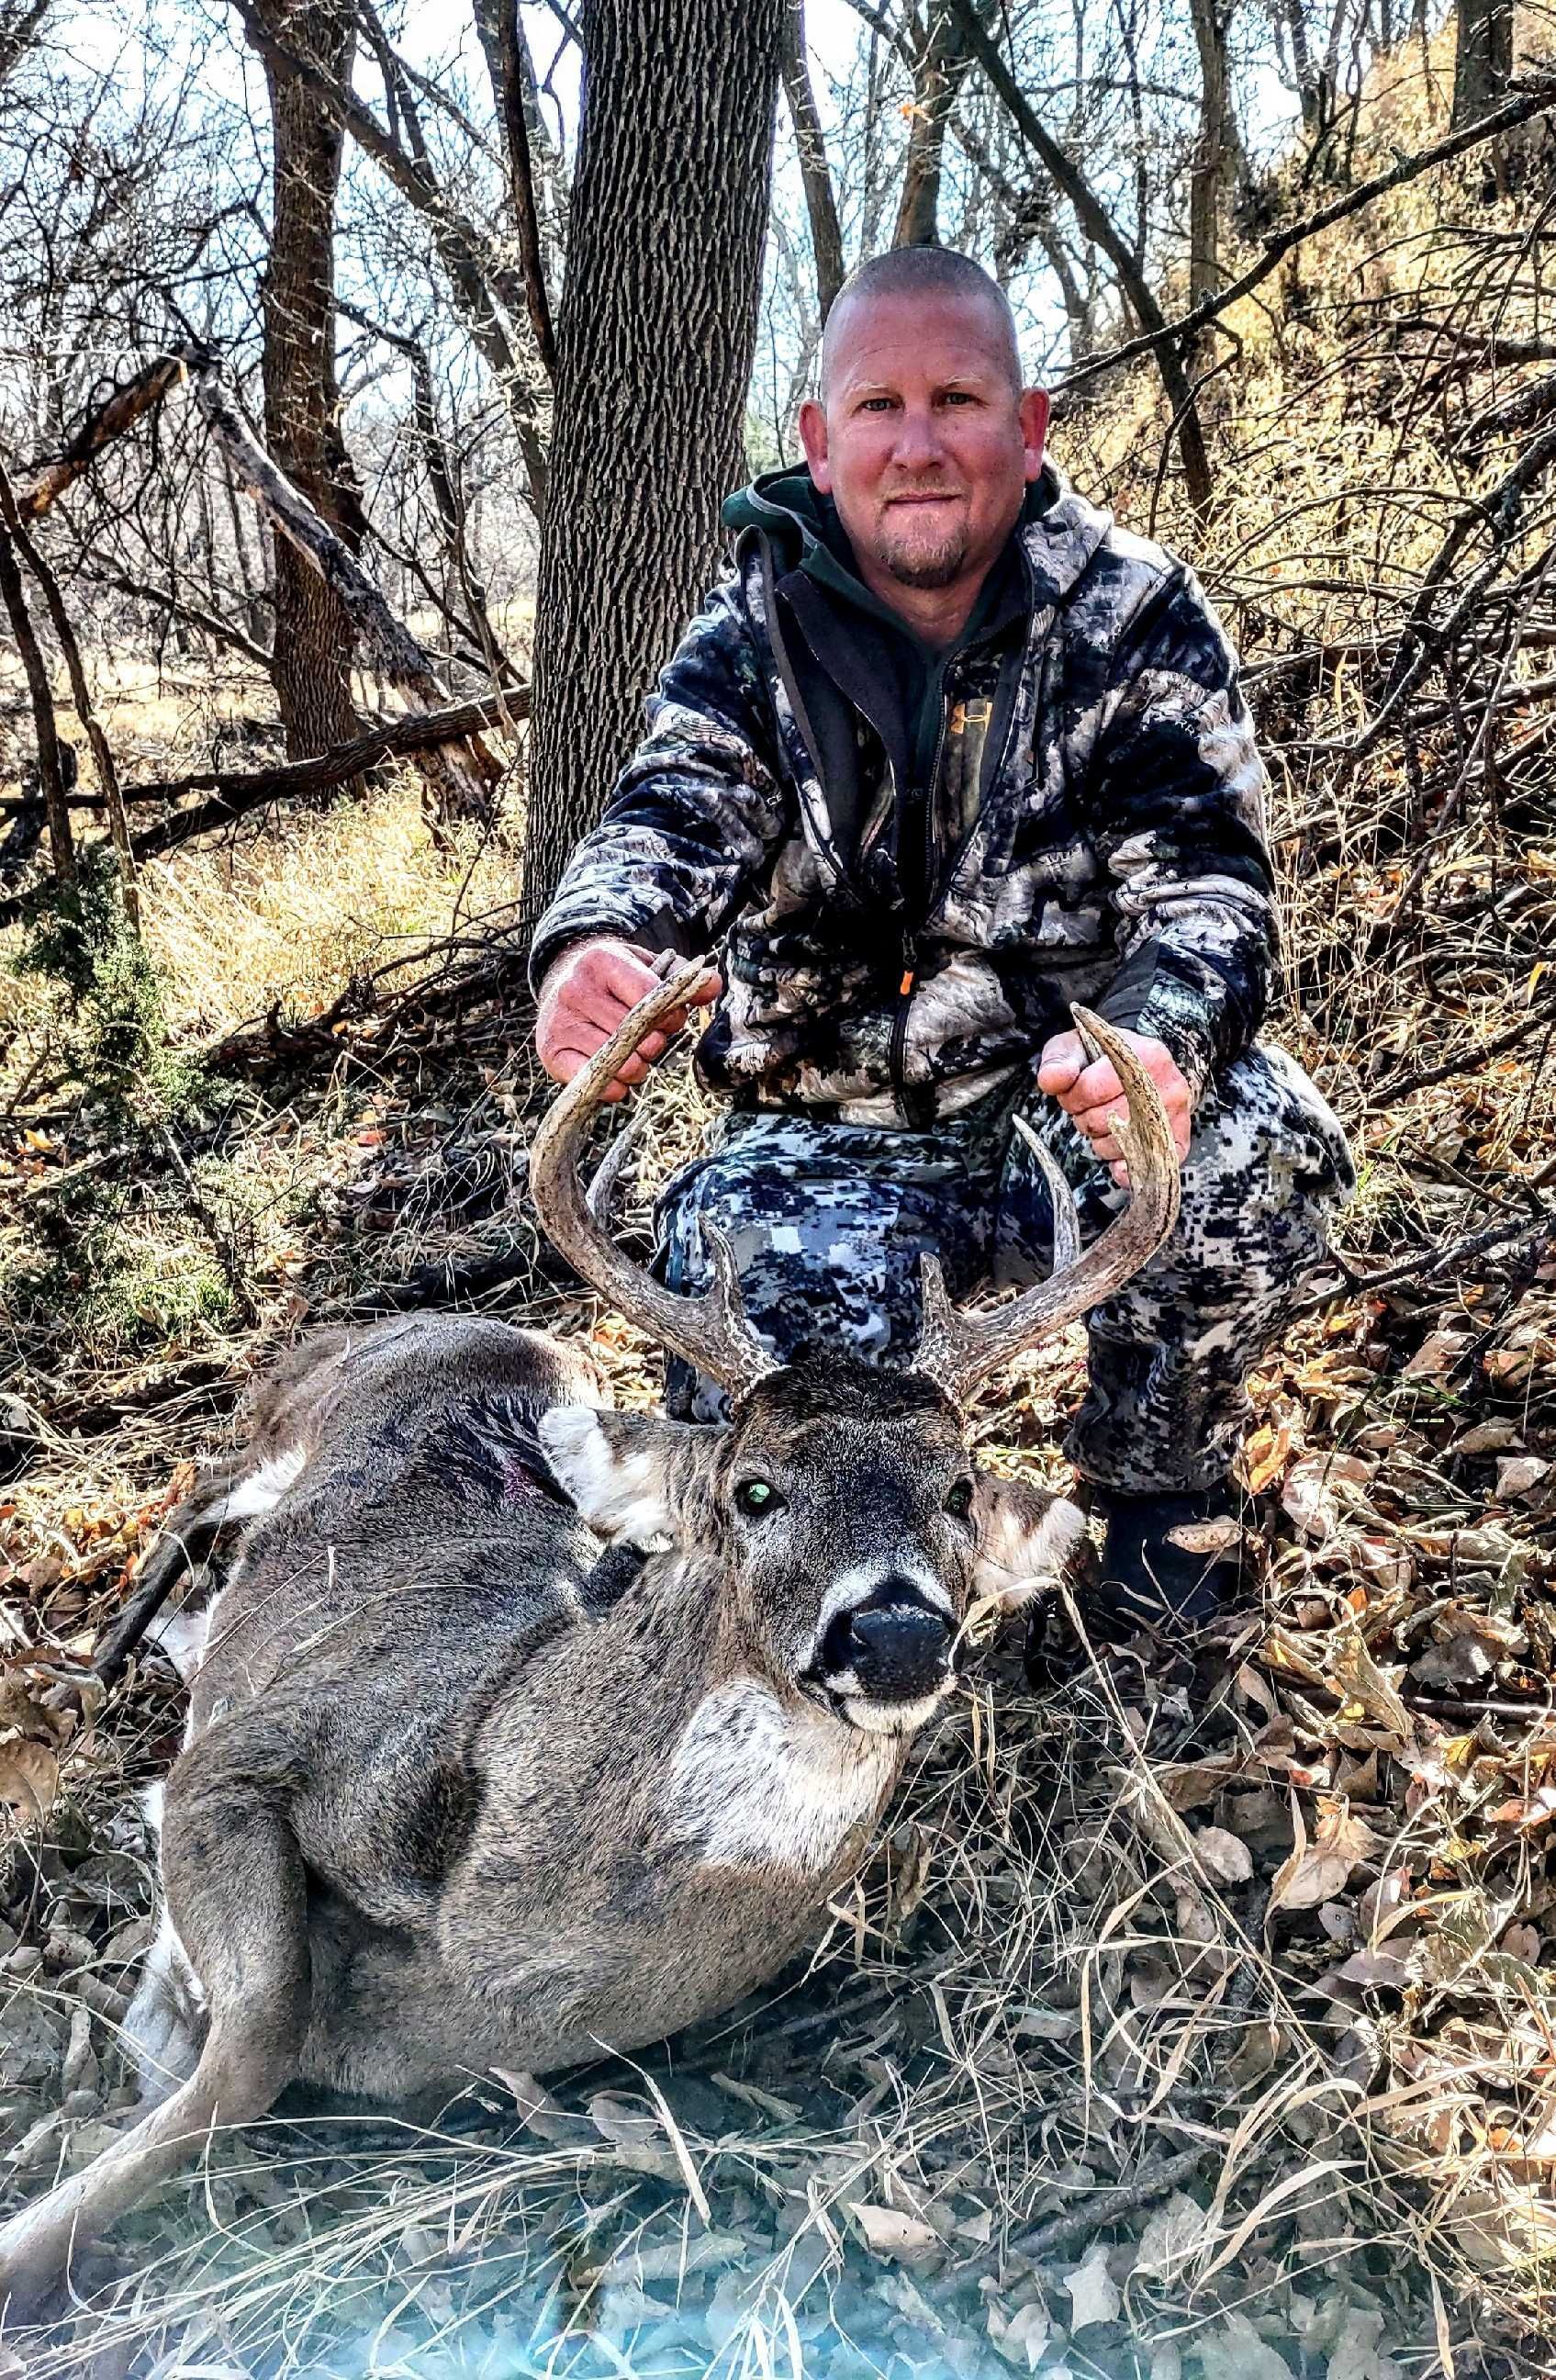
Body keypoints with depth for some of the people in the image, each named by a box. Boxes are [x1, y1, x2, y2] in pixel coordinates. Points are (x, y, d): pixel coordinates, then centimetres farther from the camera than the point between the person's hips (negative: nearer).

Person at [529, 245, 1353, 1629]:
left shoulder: (1135, 619, -4)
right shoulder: (753, 642, -2)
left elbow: (1205, 876, -15)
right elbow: (674, 816, -20)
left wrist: (1161, 1041, -40)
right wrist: (593, 947, -47)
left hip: (1068, 1104, 0)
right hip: (827, 1141, 0)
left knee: (1267, 1144, -31)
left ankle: (1155, 1475, -1)